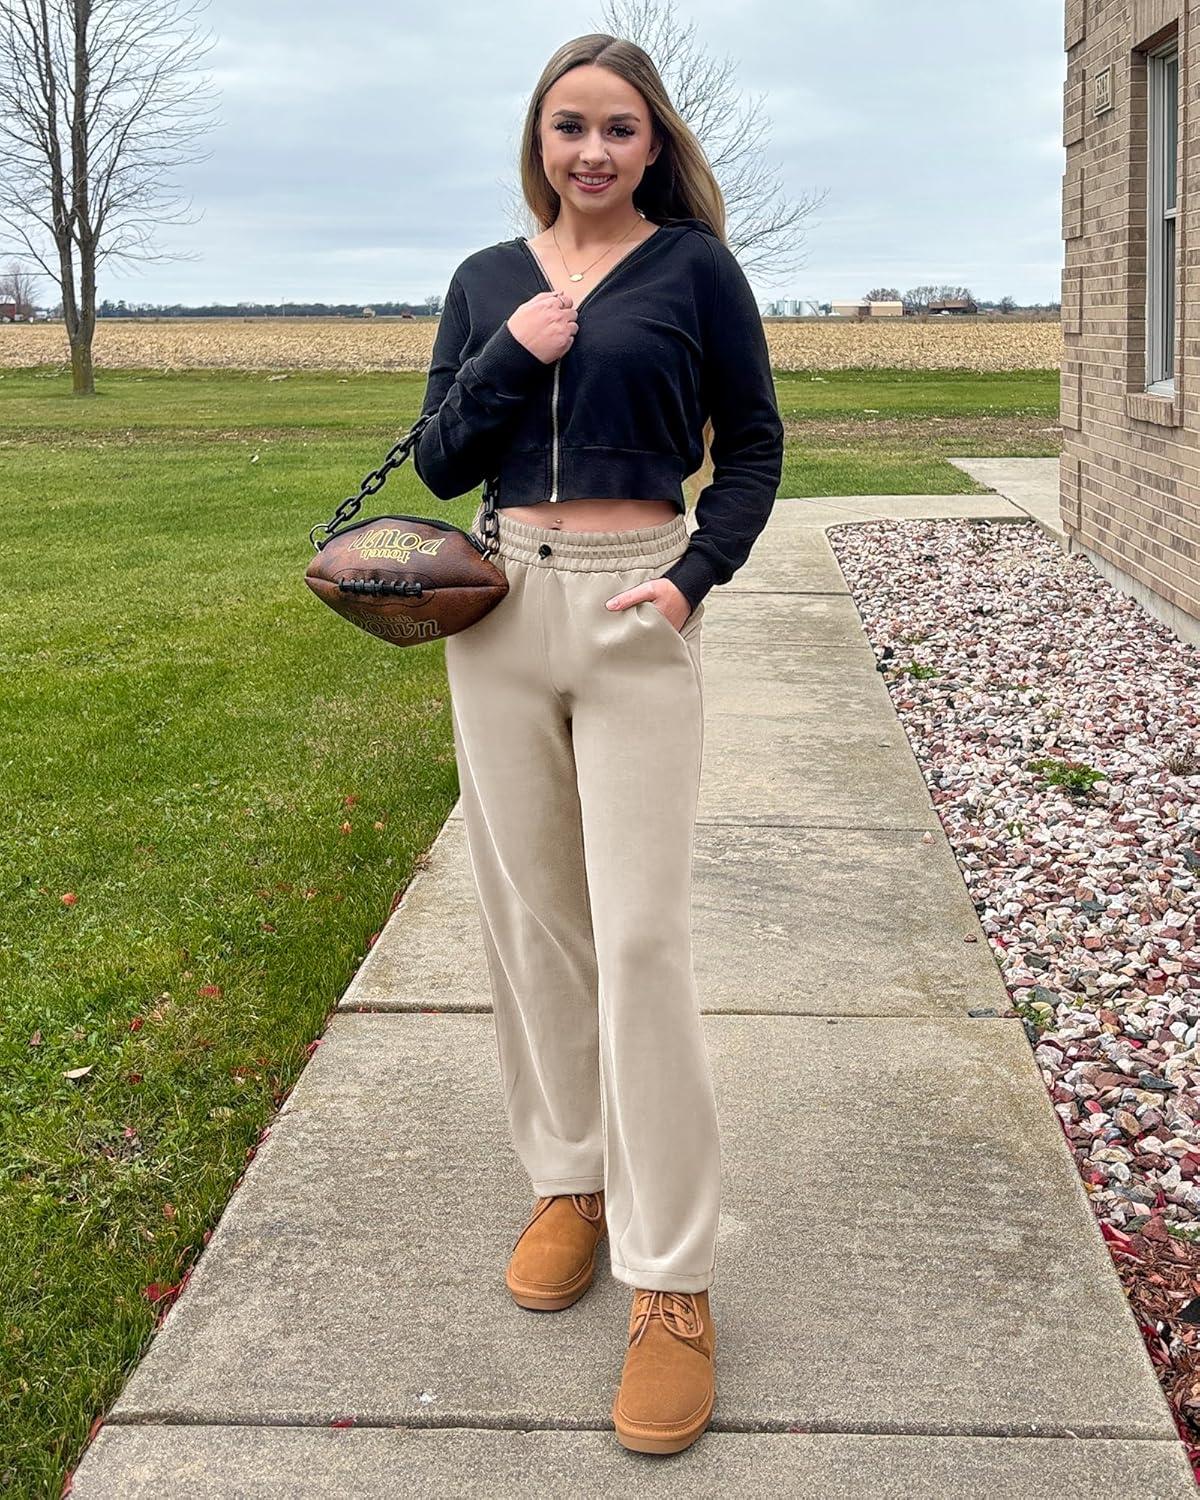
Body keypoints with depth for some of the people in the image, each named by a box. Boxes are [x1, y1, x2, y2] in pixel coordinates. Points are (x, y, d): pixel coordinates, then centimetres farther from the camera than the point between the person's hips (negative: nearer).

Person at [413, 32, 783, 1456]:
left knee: (640, 936, -8)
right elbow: (436, 461, 9)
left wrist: (694, 578, -11)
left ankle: (670, 1280, -1)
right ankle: (567, 1178, 26)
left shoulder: (695, 268, 2)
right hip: (502, 607, 4)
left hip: (635, 615, -4)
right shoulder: (486, 280, 11)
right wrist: (512, 357, -7)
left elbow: (753, 446, 4)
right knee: (528, 913, 8)